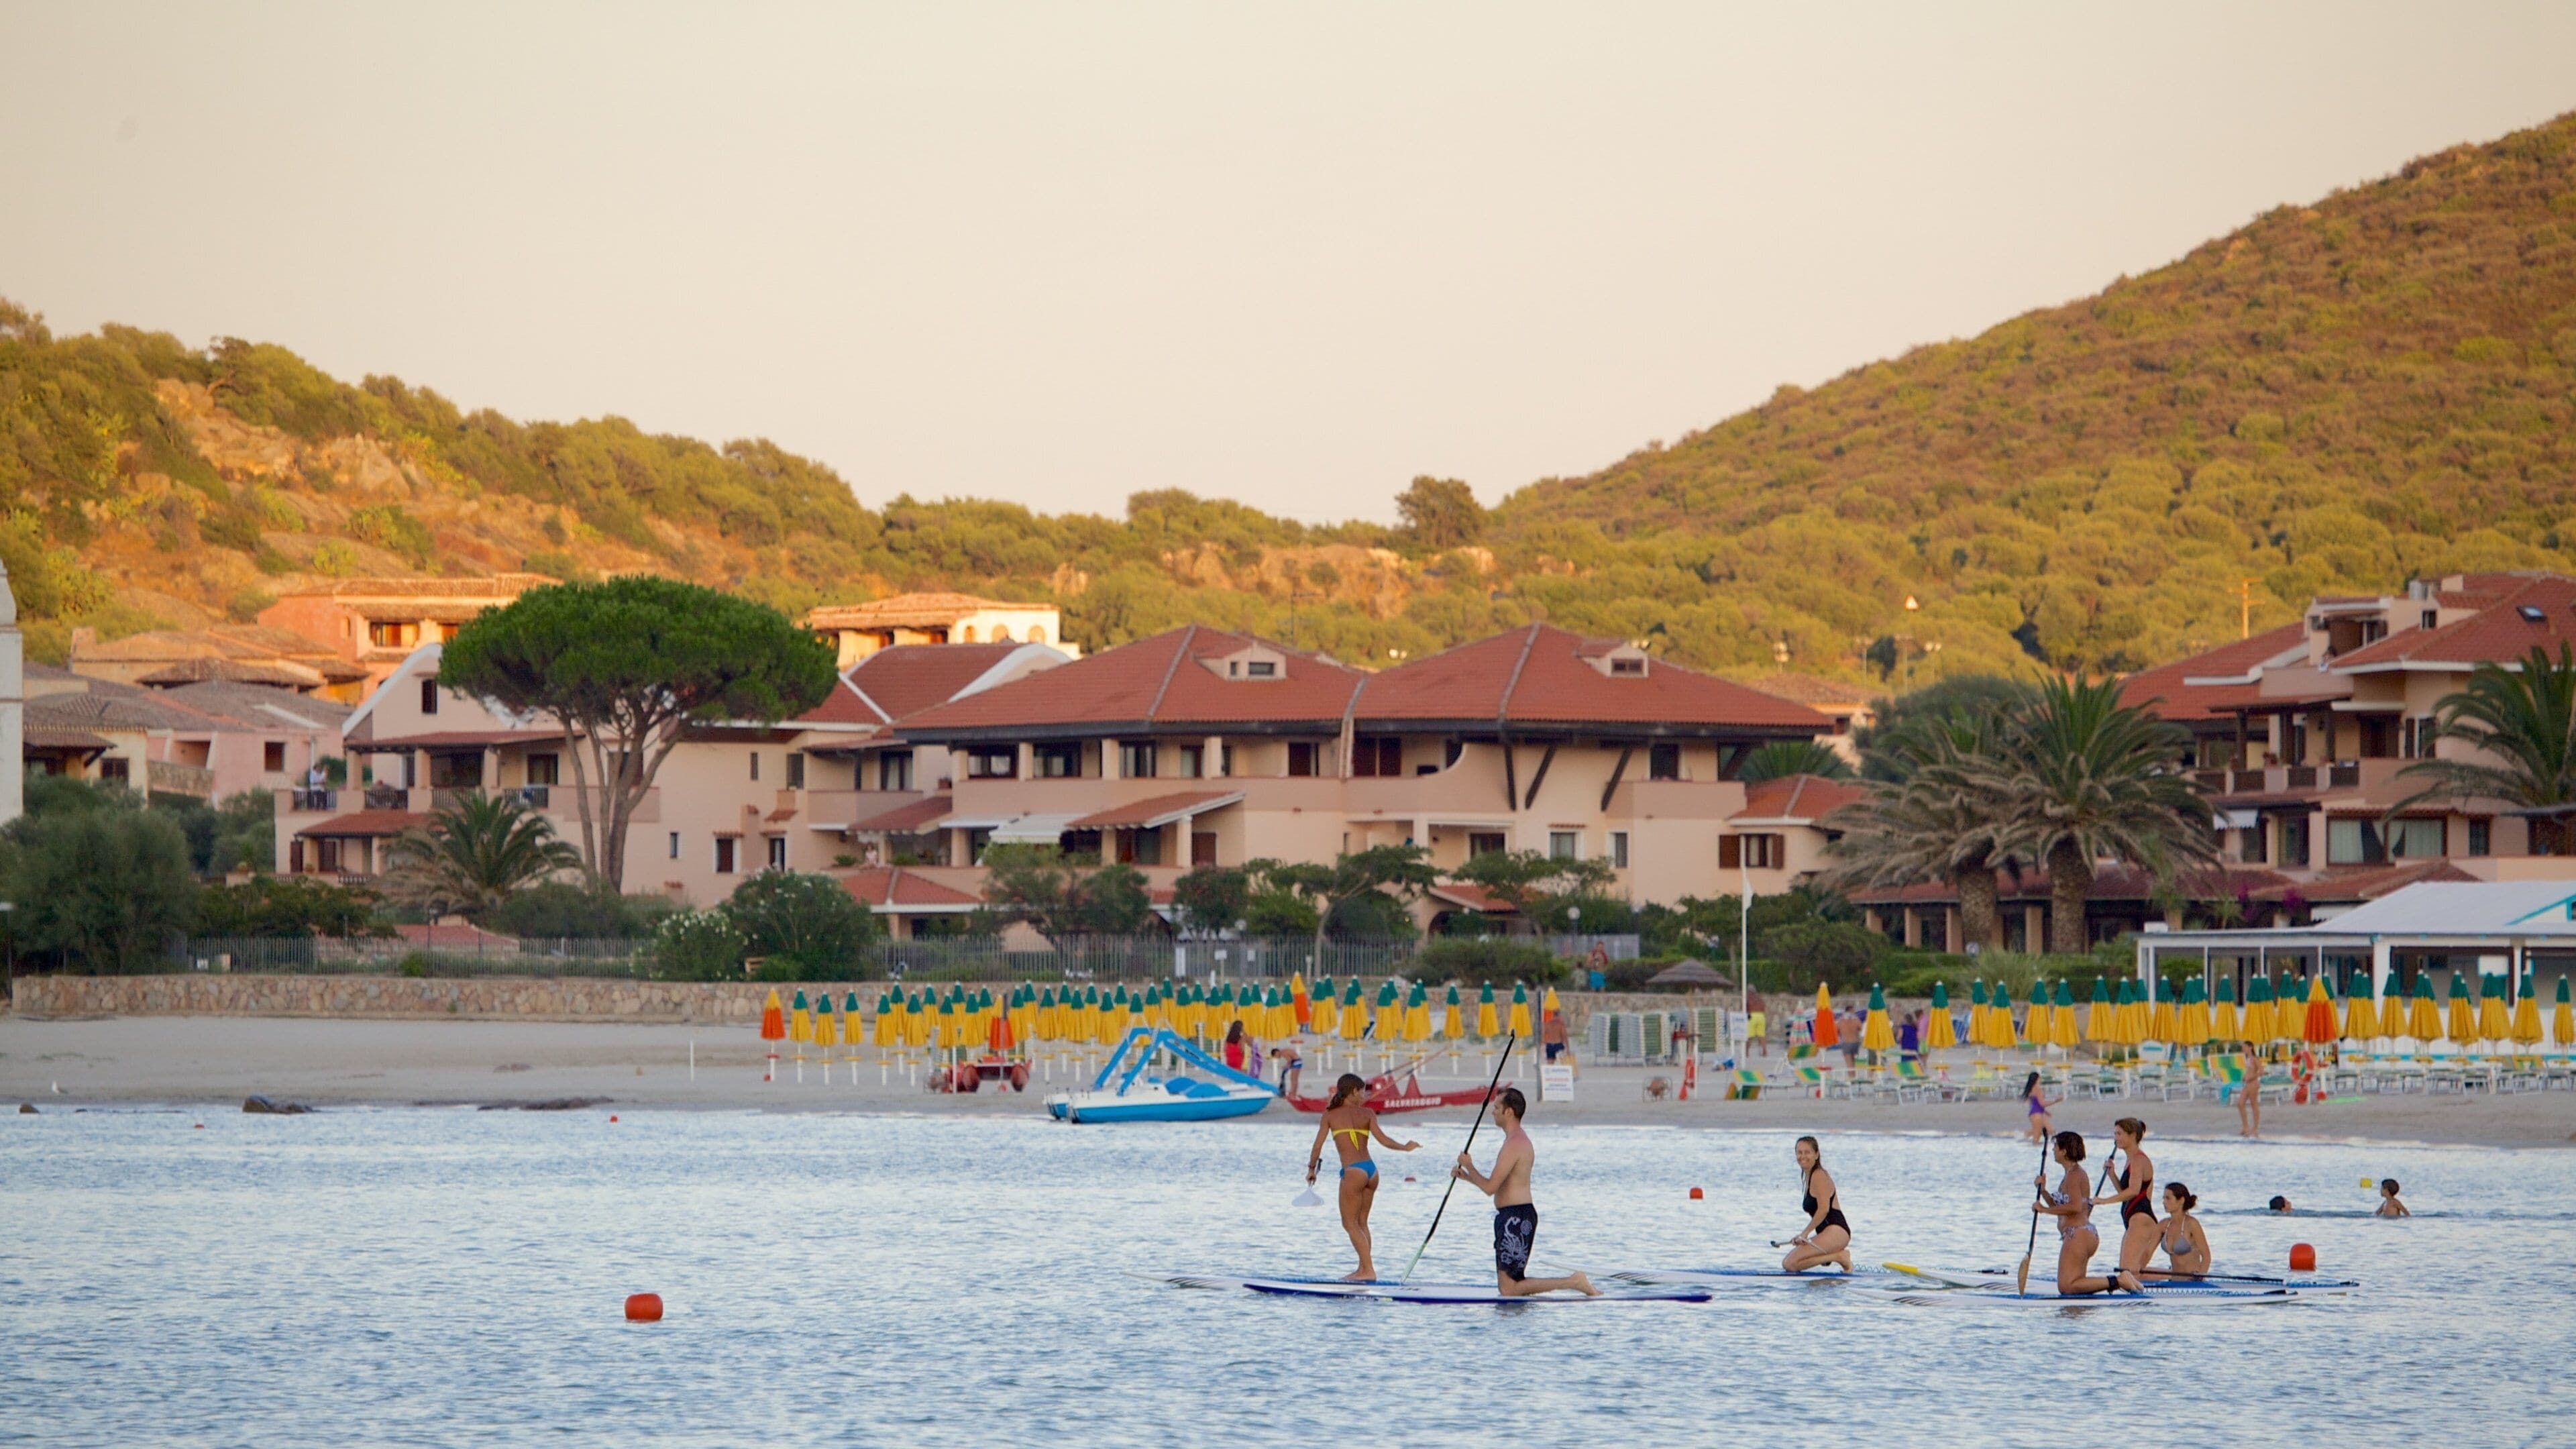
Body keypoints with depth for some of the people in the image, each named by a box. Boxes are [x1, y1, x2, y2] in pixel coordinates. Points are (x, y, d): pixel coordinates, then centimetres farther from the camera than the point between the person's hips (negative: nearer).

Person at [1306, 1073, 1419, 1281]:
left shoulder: (1331, 1114, 4)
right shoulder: (1367, 1113, 8)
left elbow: (1318, 1144, 4)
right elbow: (1383, 1139, 0)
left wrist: (1312, 1169, 17)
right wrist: (1405, 1147, 16)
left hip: (1353, 1171, -5)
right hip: (1372, 1170, 5)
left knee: (1350, 1223, 1)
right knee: (1361, 1223, 15)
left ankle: (1369, 1270, -6)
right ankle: (1363, 1269, 14)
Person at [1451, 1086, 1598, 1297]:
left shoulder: (1514, 1144, -16)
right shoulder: (1521, 1141, 18)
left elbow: (1490, 1188, -18)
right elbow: (1498, 1186, 24)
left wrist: (1469, 1166, -3)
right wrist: (1466, 1176, 20)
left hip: (1515, 1218, -10)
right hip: (1519, 1216, 10)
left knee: (1509, 1289, -11)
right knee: (1510, 1285, 12)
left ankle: (1573, 1282, -11)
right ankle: (1573, 1282, 9)